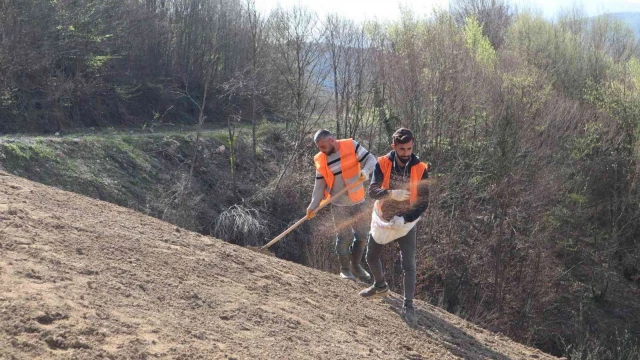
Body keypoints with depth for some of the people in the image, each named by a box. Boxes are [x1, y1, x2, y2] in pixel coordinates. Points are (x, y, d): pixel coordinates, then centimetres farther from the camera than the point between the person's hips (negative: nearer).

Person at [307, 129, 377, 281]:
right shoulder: (321, 160, -5)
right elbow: (320, 185, 1)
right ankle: (345, 269, 17)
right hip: (339, 205, -1)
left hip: (358, 202, 1)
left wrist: (365, 171, -30)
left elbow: (371, 159, -9)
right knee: (344, 237, 0)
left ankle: (356, 265, 26)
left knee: (363, 235, 7)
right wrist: (313, 206, -4)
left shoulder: (351, 146, -9)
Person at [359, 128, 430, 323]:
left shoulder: (421, 169, -15)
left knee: (409, 265, -8)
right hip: (383, 219, 3)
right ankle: (380, 286, 44)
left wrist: (404, 218, -27)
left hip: (407, 221, -3)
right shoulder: (383, 164, -13)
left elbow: (423, 202, -14)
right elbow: (372, 190, -22)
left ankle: (408, 305, 2)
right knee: (371, 257, 18)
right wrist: (392, 193, -42)